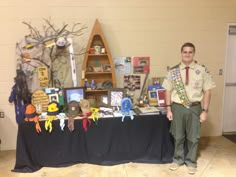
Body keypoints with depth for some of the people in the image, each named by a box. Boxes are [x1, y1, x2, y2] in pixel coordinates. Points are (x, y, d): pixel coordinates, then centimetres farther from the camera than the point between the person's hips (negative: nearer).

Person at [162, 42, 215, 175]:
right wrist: (169, 109, -1)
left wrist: (205, 111, -6)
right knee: (178, 136, 14)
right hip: (177, 107, 1)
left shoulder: (202, 71, -5)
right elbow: (168, 91, 2)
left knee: (193, 137, 12)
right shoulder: (173, 71, -1)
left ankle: (191, 162, 32)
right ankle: (178, 159, 35)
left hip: (195, 108, -1)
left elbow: (207, 91, -3)